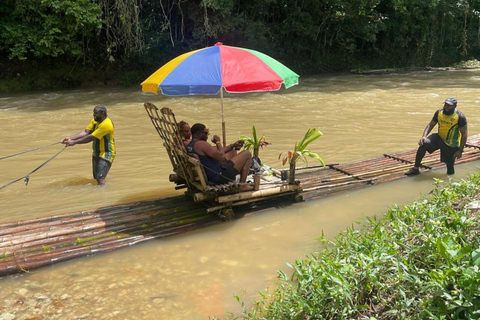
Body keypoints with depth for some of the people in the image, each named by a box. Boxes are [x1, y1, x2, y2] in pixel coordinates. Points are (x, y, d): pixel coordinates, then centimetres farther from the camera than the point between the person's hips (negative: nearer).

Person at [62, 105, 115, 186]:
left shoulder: (106, 124, -23)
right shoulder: (95, 121, 7)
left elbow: (91, 137, -23)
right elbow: (85, 132, 0)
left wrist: (74, 142, -19)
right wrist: (70, 138, -12)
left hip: (106, 154, -9)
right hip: (97, 153, 9)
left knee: (100, 178, -19)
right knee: (97, 178, 13)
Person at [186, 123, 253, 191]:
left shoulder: (189, 146, 12)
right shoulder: (201, 144, -21)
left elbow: (217, 152, 17)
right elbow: (221, 157, -22)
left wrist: (233, 145, 15)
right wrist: (218, 142, -6)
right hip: (219, 176, -10)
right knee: (247, 154, -1)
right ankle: (242, 185, 3)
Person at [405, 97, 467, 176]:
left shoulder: (460, 117, -17)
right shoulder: (439, 112, -5)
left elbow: (464, 134, -13)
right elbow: (430, 125, 1)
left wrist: (460, 150, -17)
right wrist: (424, 136, -18)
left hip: (451, 145, -3)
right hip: (439, 138, 3)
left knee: (450, 172, 1)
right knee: (424, 143, -28)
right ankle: (416, 168, -19)